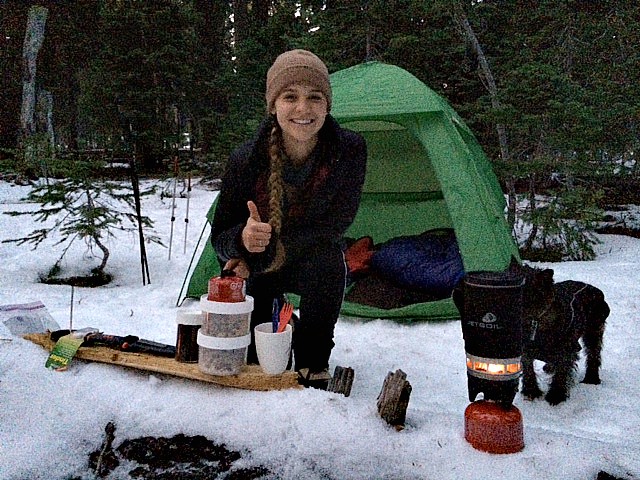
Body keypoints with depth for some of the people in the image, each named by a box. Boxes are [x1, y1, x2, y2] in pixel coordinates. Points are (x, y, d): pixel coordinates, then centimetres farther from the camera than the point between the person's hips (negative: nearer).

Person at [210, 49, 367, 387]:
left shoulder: (350, 151, -24)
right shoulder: (245, 161, -24)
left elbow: (334, 224, -20)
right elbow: (220, 237, -15)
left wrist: (263, 253, -23)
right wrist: (242, 240, -41)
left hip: (319, 267, 0)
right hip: (259, 271, 0)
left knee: (326, 260, -35)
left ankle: (312, 362, -12)